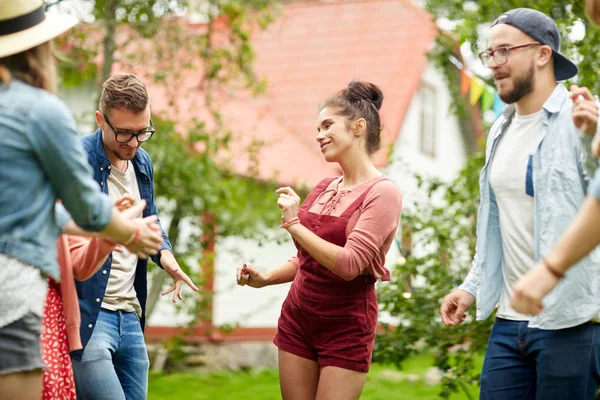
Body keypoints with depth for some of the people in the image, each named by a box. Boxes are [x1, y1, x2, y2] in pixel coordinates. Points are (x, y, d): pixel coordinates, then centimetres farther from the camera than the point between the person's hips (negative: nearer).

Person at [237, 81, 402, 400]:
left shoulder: (382, 193, -11)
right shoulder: (324, 188, 8)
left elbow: (349, 264, -22)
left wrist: (293, 224, -20)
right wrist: (265, 279, 5)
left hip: (345, 326, -6)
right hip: (297, 317, 6)